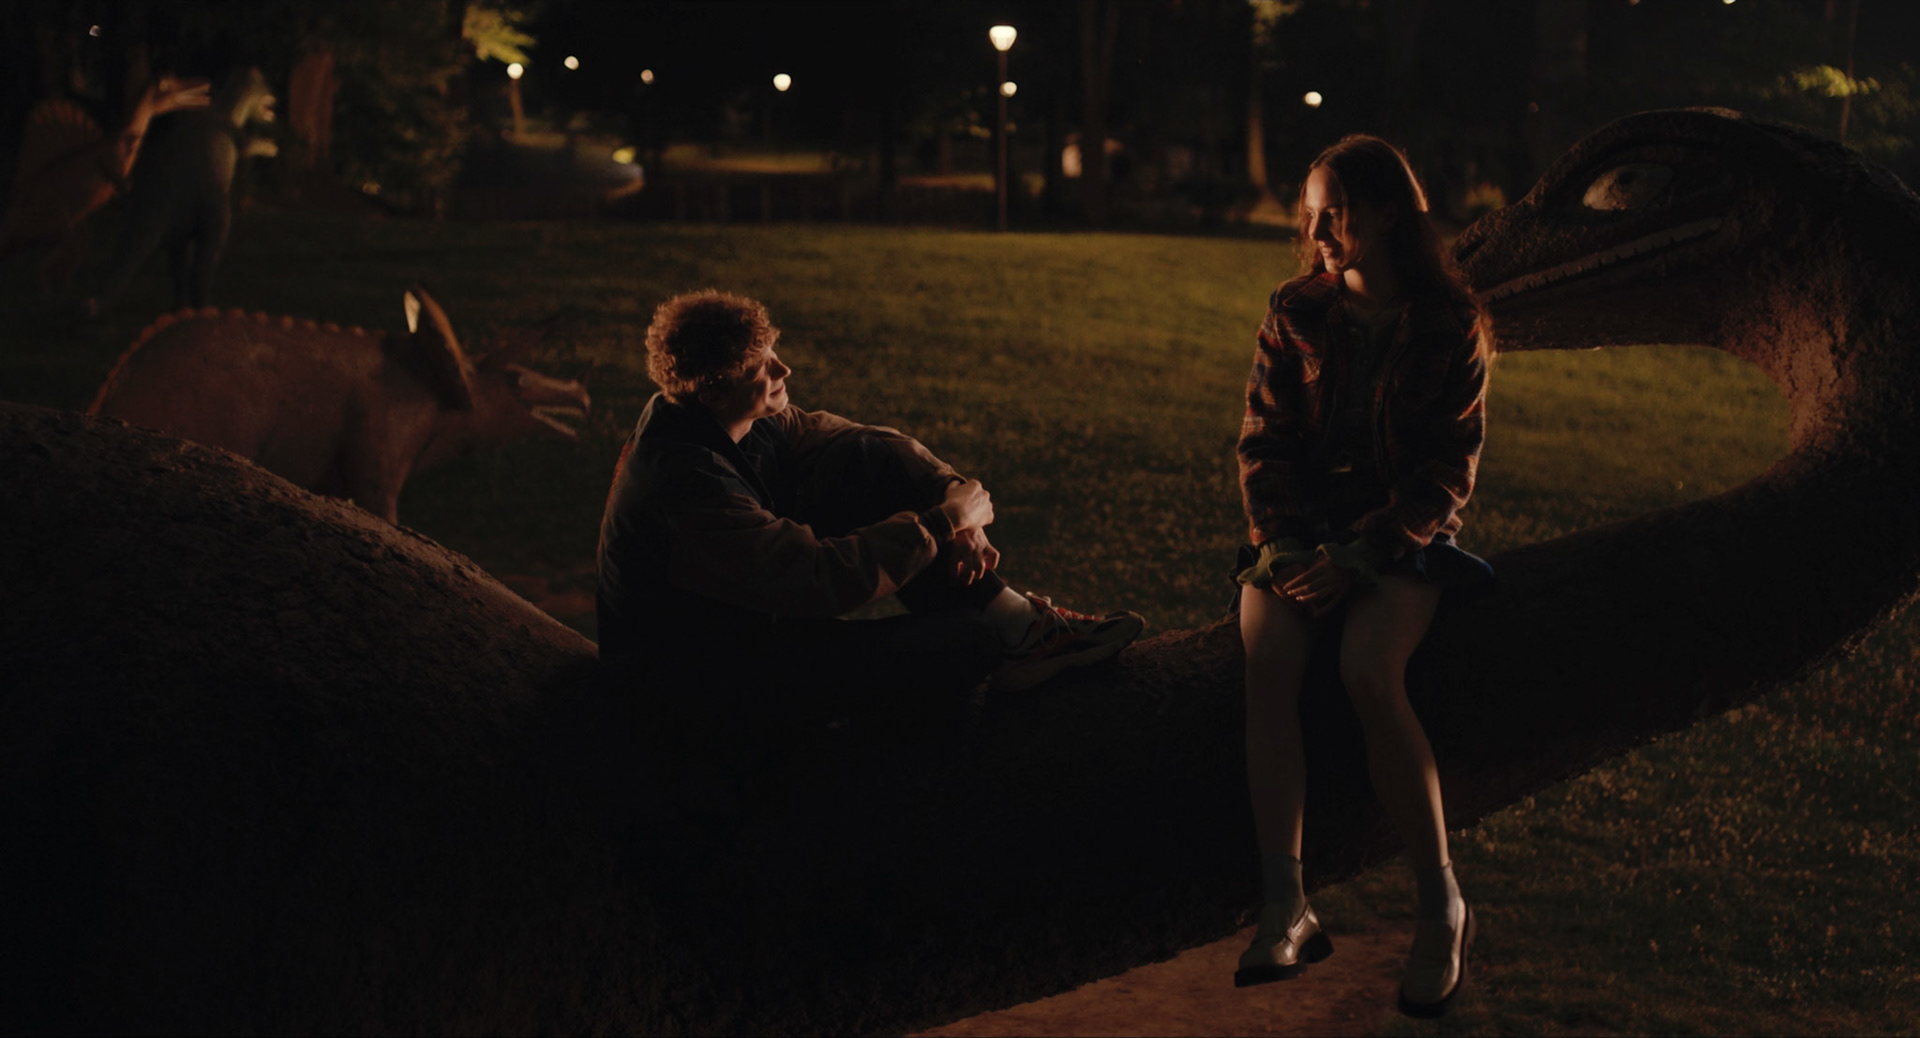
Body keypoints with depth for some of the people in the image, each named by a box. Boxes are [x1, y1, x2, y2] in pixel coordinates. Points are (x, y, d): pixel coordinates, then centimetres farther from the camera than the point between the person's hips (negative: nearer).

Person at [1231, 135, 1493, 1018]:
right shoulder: (1294, 316, 7)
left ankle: (1441, 903, -21)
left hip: (1401, 537, -3)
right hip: (1301, 531, 3)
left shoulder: (1451, 329, -2)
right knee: (1267, 664, -28)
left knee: (1368, 673, -32)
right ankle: (1285, 910, -33)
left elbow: (1447, 467, -5)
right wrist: (1281, 543, -11)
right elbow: (1265, 440, 6)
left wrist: (1361, 554, -16)